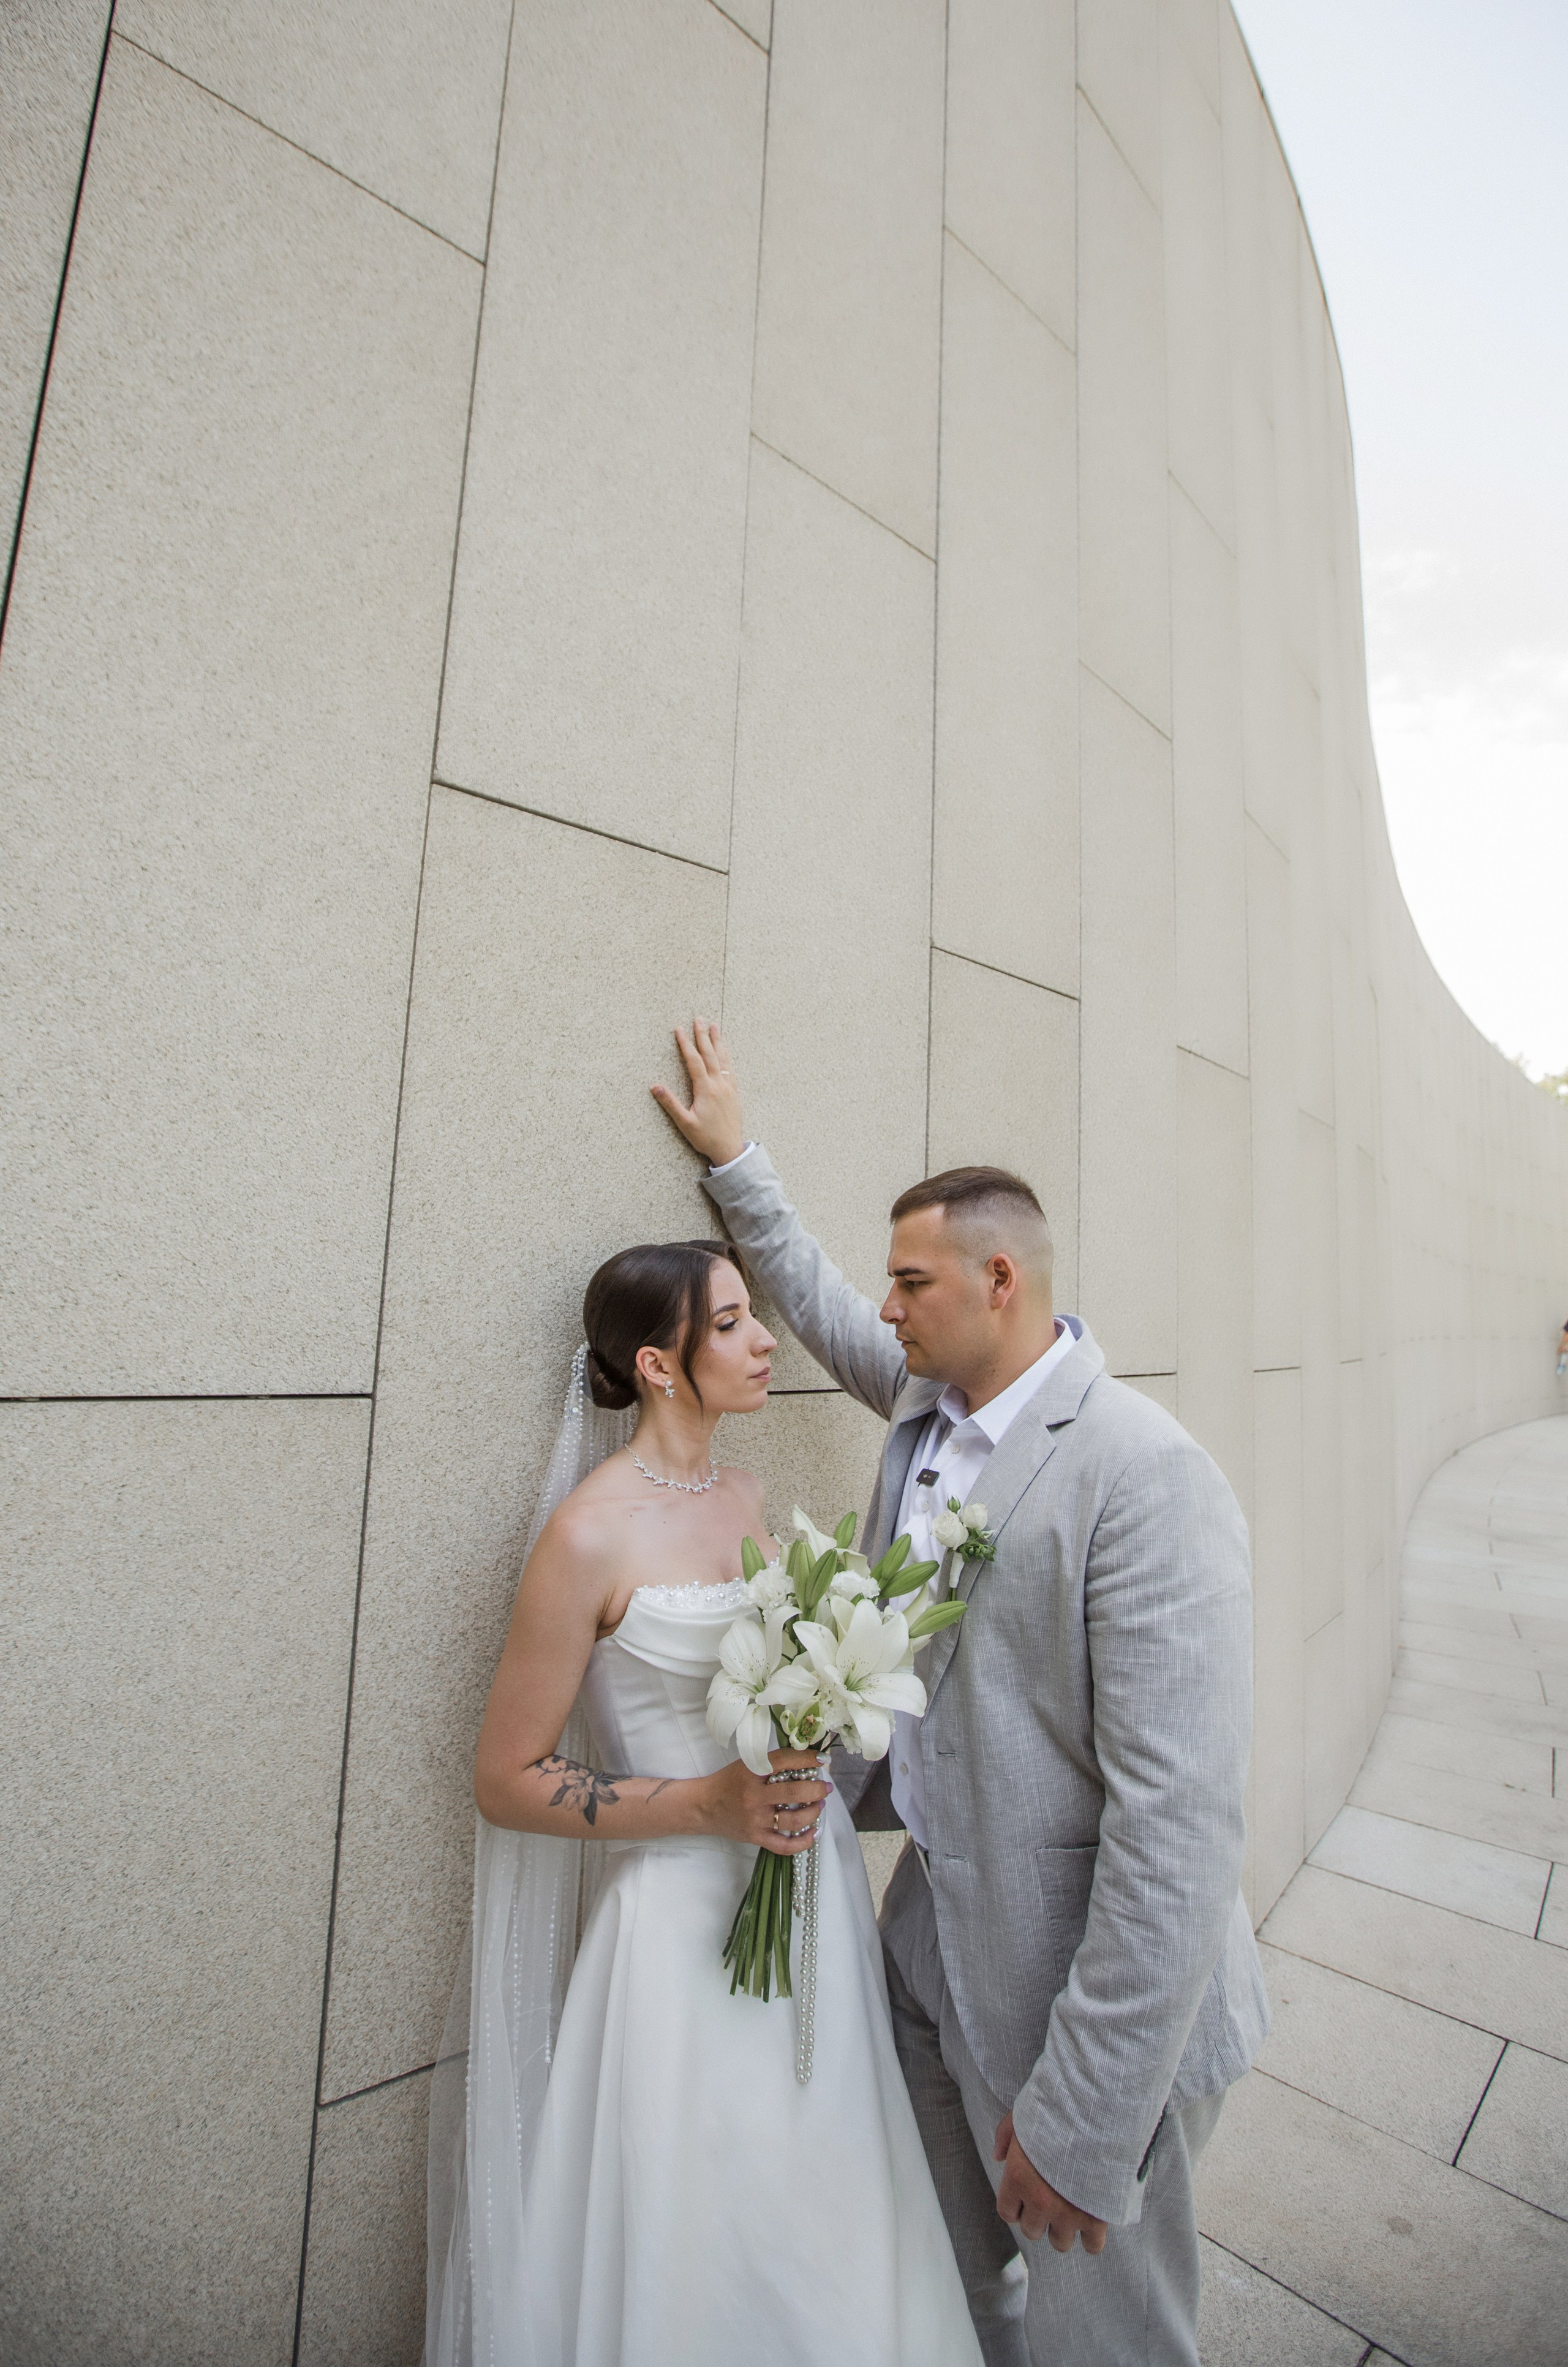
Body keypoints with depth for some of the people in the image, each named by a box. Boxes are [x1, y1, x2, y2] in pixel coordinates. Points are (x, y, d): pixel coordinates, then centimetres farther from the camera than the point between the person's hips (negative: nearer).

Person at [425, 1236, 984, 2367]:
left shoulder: (749, 1497, 1)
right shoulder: (592, 1531, -20)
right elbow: (508, 1780, -14)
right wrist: (710, 1805, -20)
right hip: (687, 1919, -6)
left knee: (816, 2227, 23)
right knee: (701, 2244, 15)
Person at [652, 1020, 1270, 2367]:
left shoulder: (1147, 1478, -28)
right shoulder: (926, 1402, -3)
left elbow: (1180, 1824, -28)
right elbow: (820, 1306, 16)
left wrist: (1082, 2115, -21)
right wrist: (735, 1159, 19)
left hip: (1087, 1992, -7)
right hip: (931, 1933, 7)